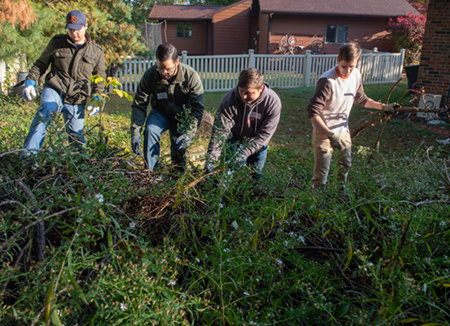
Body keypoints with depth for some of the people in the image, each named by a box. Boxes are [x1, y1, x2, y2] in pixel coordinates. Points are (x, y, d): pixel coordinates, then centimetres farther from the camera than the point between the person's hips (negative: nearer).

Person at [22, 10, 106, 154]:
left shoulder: (96, 52, 9)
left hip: (76, 101, 2)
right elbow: (40, 64, 15)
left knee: (76, 137, 2)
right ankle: (28, 155, -35)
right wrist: (30, 81, 0)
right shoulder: (57, 42, 8)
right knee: (44, 113, -31)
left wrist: (96, 98, 3)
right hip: (54, 91, -1)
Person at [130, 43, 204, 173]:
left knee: (179, 149, -11)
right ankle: (150, 172, -19)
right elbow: (138, 105, -14)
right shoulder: (150, 75, -21)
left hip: (182, 116, -1)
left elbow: (197, 109, -20)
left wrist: (189, 133, -32)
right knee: (150, 130, -28)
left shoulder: (191, 76, -24)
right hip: (160, 113, 1)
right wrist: (135, 133, -24)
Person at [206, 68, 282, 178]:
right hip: (235, 138, -1)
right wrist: (211, 160, -41)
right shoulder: (230, 99, -32)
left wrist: (245, 152, -38)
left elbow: (265, 133, -26)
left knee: (256, 174, 10)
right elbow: (220, 130, -34)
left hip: (258, 142, 1)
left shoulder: (273, 102, -30)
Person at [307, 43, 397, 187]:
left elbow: (360, 98, 18)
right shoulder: (328, 81, -26)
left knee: (346, 165, 22)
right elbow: (313, 113, -32)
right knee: (321, 176, -4)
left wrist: (383, 107, 11)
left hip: (343, 130, 7)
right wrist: (331, 136, -38)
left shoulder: (356, 75, -2)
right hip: (324, 132, -7)